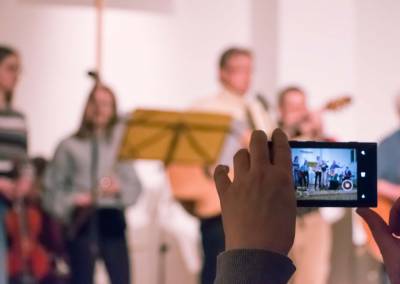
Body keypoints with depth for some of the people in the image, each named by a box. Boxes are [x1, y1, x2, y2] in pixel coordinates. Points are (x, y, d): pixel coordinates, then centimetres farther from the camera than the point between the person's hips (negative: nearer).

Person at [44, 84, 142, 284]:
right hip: (81, 220, -1)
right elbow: (53, 187, 6)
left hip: (112, 217, 1)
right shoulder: (70, 146, 8)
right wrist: (70, 201, -11)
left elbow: (134, 185, 6)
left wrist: (119, 188, -14)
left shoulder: (121, 141, 11)